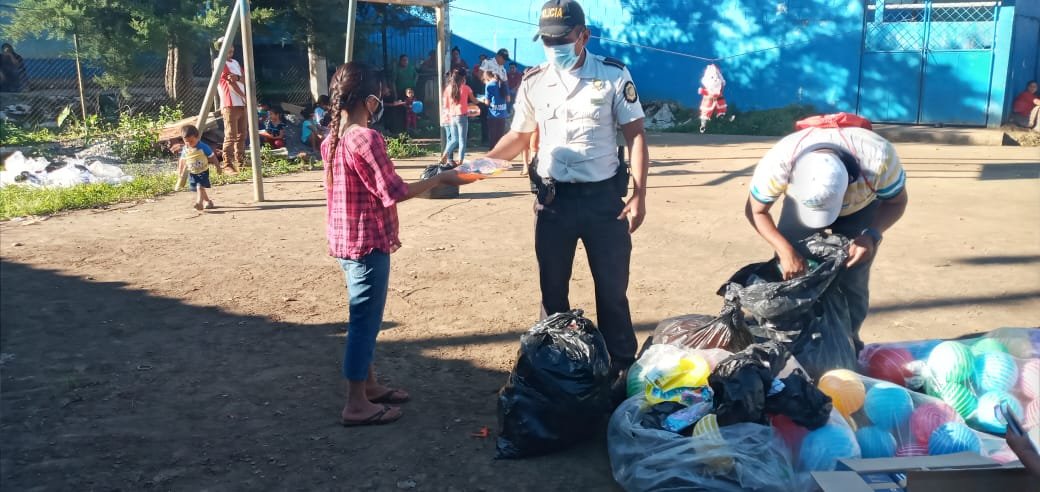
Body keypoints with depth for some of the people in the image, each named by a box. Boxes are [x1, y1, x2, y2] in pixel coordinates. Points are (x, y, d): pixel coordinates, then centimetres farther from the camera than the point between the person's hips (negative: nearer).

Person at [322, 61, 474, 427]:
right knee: (365, 320, -1)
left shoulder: (331, 140, 9)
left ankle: (370, 386, 30)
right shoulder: (366, 138, -19)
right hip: (366, 243, -9)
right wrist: (440, 179, -9)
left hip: (345, 240, 9)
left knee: (365, 317, 19)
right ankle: (356, 405, 7)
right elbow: (394, 193, -20)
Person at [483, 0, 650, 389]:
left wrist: (638, 196, -9)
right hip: (553, 199, 2)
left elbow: (635, 135, -2)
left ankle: (623, 368, 22)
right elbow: (518, 137, 10)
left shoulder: (613, 75, -5)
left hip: (604, 196, -2)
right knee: (552, 289, 12)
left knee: (612, 289, 7)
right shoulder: (533, 82, 2)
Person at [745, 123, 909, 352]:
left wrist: (871, 235, -37)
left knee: (852, 280, -9)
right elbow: (755, 211, -23)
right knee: (790, 273, -11)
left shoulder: (879, 158, -41)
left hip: (861, 206, 0)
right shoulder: (777, 163, -42)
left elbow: (896, 202, -19)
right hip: (800, 203, 1)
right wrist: (785, 250, -36)